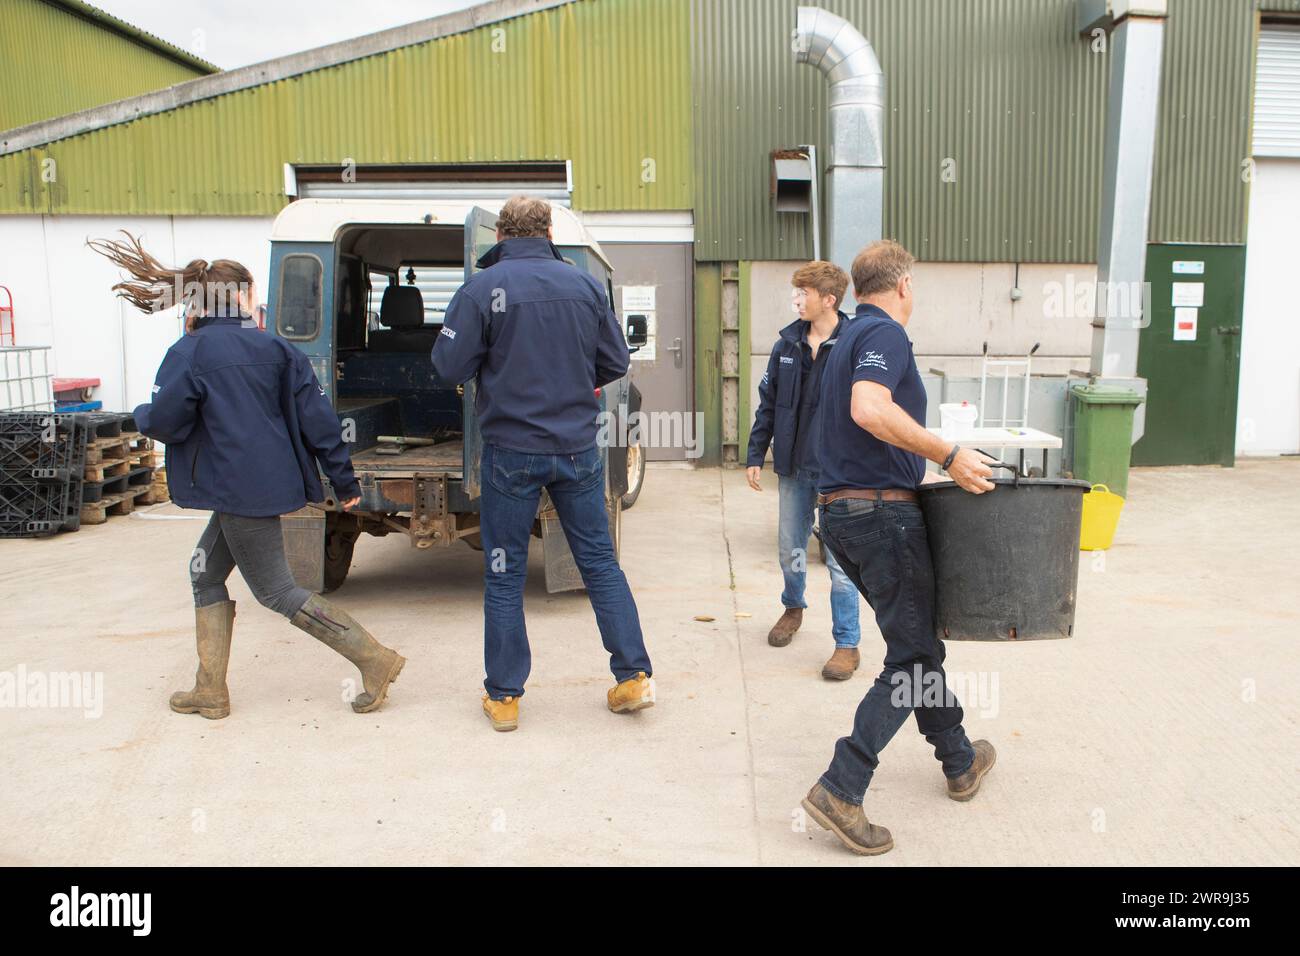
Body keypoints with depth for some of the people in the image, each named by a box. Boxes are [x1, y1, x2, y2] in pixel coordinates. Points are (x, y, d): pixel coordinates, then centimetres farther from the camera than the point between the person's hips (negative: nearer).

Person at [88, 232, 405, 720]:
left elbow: (164, 422, -11)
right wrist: (343, 479, 6)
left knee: (276, 591, 1)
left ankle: (375, 660, -3)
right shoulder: (273, 347, 4)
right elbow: (316, 416, 1)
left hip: (240, 488, -7)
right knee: (206, 573, 20)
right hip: (269, 481, 7)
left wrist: (141, 415, 14)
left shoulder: (190, 352, -10)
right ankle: (210, 690, 24)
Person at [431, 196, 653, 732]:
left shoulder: (482, 289, -10)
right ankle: (635, 677, 16)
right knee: (600, 562, 13)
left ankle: (504, 697, 17)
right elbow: (615, 363, 7)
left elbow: (449, 367, -10)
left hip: (512, 451, -3)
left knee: (504, 575, 9)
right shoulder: (584, 285, 1)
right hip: (578, 447, 3)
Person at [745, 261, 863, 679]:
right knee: (790, 550, 18)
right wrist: (755, 456, 8)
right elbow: (767, 403, 10)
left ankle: (847, 644, 11)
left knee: (839, 558, 0)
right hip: (793, 466, 5)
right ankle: (793, 608, 44)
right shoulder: (788, 344, 4)